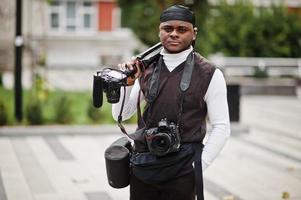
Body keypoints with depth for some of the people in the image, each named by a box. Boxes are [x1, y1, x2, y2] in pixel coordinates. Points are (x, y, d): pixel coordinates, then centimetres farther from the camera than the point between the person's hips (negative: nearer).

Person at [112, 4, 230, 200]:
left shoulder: (209, 74, -4)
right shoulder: (146, 68, 5)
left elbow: (221, 127, -3)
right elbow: (121, 115, 9)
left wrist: (199, 167, -7)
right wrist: (127, 84, -8)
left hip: (181, 171, -3)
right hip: (142, 167, 3)